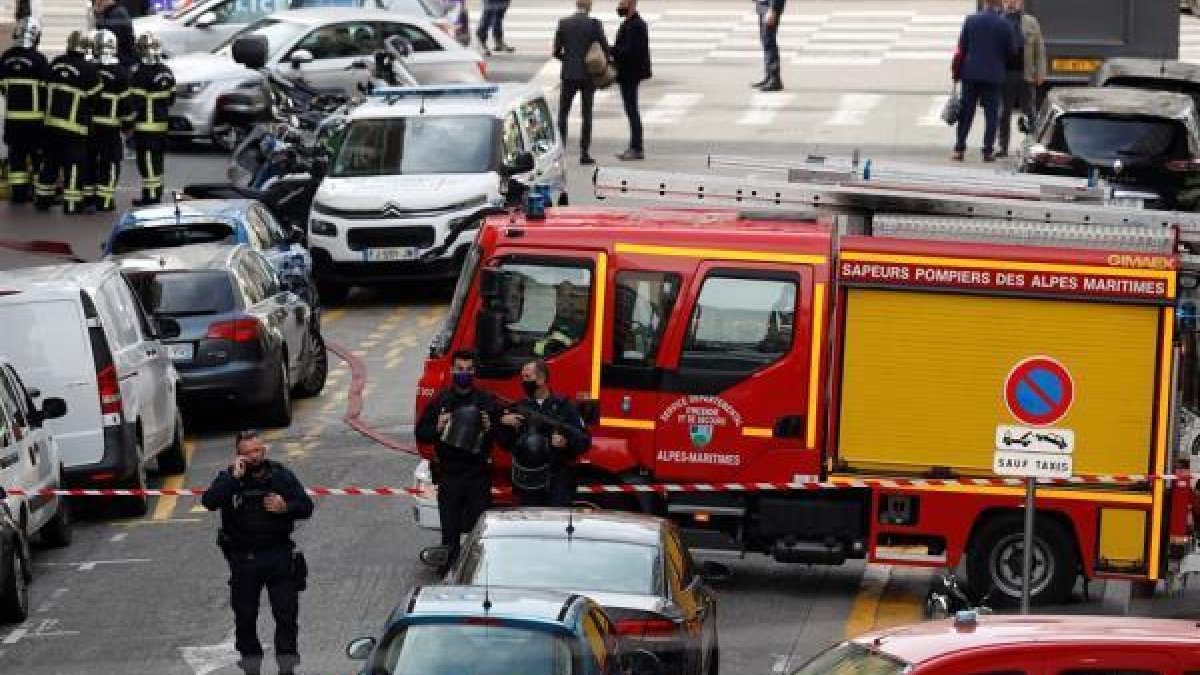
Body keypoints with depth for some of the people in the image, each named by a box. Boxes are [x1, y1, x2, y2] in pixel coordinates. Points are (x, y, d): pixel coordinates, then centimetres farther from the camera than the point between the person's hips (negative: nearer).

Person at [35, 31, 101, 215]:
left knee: (50, 161, 15)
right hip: (75, 126, -6)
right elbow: (95, 97, -8)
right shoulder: (88, 70, -14)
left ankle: (42, 199, 21)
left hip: (51, 122, 6)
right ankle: (72, 204, -2)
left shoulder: (55, 64, 5)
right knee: (74, 164, 0)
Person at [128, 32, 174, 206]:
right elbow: (171, 97, 14)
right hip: (162, 124, 8)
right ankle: (157, 193, 24)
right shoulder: (167, 72, 6)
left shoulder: (141, 74, -18)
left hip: (145, 126, -8)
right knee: (157, 159, 16)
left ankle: (150, 195, -4)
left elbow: (135, 102, -17)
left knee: (147, 161, -4)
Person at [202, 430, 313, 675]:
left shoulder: (281, 475, 4)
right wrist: (235, 477, -22)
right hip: (243, 559, -1)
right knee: (245, 615, 5)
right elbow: (209, 501, -18)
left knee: (287, 612, -1)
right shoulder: (229, 478, 0)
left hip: (279, 555, 1)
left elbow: (306, 506, 6)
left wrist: (286, 508, -14)